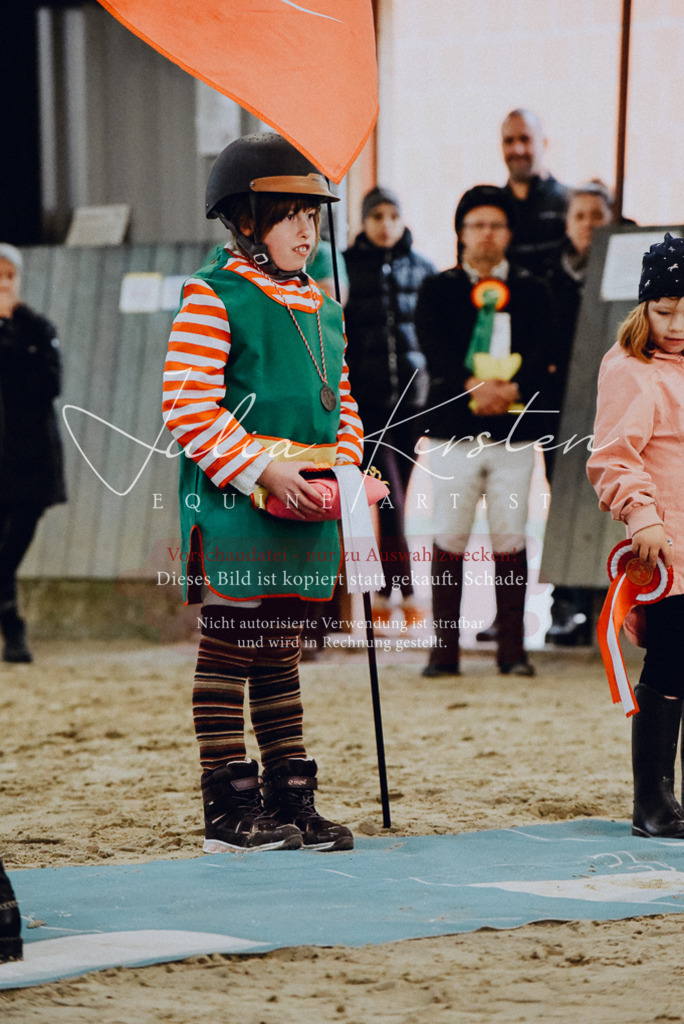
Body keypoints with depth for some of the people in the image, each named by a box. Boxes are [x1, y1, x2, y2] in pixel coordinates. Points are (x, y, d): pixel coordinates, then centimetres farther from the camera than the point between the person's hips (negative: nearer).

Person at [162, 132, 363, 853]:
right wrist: (263, 471, -19)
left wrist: (343, 467, 2)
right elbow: (188, 408, -14)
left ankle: (290, 799, 16)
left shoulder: (323, 308, 16)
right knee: (227, 651, -2)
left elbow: (342, 404, 22)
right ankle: (228, 809, 1)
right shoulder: (213, 298, -8)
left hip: (306, 507, 7)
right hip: (232, 504, -7)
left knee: (280, 655, 12)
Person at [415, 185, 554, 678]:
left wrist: (512, 389, -21)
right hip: (453, 432, -1)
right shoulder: (438, 290, 9)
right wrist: (473, 388, -23)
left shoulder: (532, 291, 12)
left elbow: (541, 355, -2)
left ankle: (513, 648, 6)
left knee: (511, 539, 0)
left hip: (515, 433, 1)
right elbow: (435, 350, -7)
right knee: (450, 538, -2)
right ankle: (444, 649, 3)